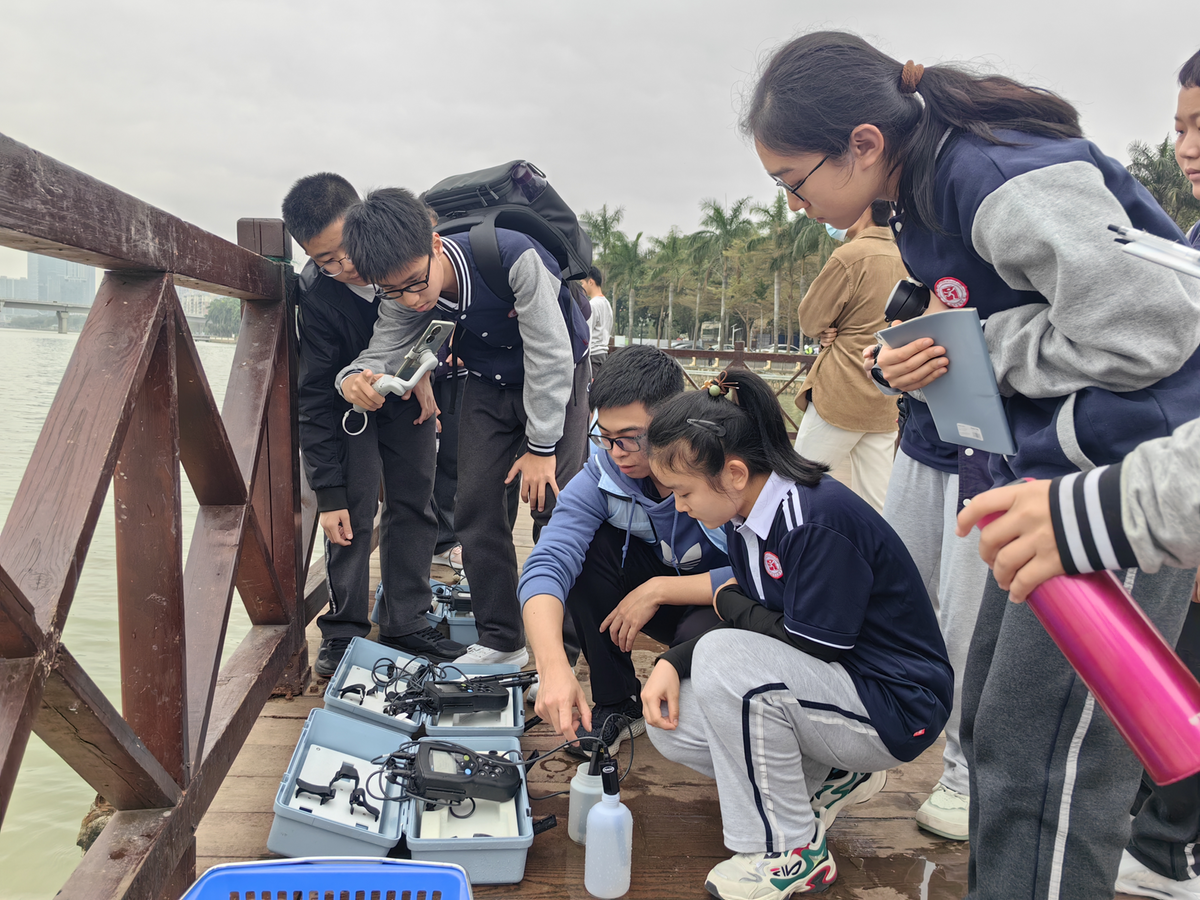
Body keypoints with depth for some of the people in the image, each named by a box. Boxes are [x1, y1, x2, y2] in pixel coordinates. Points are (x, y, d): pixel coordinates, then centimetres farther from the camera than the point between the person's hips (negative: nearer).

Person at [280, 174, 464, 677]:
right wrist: (327, 491, -26)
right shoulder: (316, 295, -31)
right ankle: (343, 632, 3)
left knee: (414, 504, 2)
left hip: (408, 394, 3)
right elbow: (315, 400, -25)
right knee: (354, 510, -11)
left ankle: (406, 625, 11)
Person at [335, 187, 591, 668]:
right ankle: (500, 640, 9)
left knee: (555, 506, -11)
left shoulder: (513, 258, -35)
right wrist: (356, 377, -39)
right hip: (488, 385, 5)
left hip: (557, 376, -5)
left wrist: (541, 446, -23)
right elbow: (382, 350, -13)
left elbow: (549, 355, -29)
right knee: (476, 506, -3)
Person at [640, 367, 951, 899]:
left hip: (896, 709, -8)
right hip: (827, 690, 8)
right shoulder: (744, 520, 0)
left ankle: (792, 851, -11)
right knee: (671, 722, -4)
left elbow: (809, 648, -25)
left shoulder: (822, 521, -27)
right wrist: (673, 661, -8)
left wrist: (730, 603, -9)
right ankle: (825, 774, 12)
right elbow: (760, 630, 7)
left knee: (725, 659, -29)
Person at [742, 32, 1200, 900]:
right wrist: (930, 356, -4)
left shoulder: (1001, 179, -22)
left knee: (1040, 756, -5)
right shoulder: (930, 186, 8)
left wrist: (985, 347, -14)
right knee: (990, 719, 15)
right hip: (1052, 462, 10)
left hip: (1128, 463, -10)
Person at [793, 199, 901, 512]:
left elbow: (809, 321, -6)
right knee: (875, 502, 8)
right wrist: (842, 330, 7)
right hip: (886, 402, 7)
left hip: (842, 394, -7)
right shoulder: (903, 259, 11)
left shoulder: (849, 256, -11)